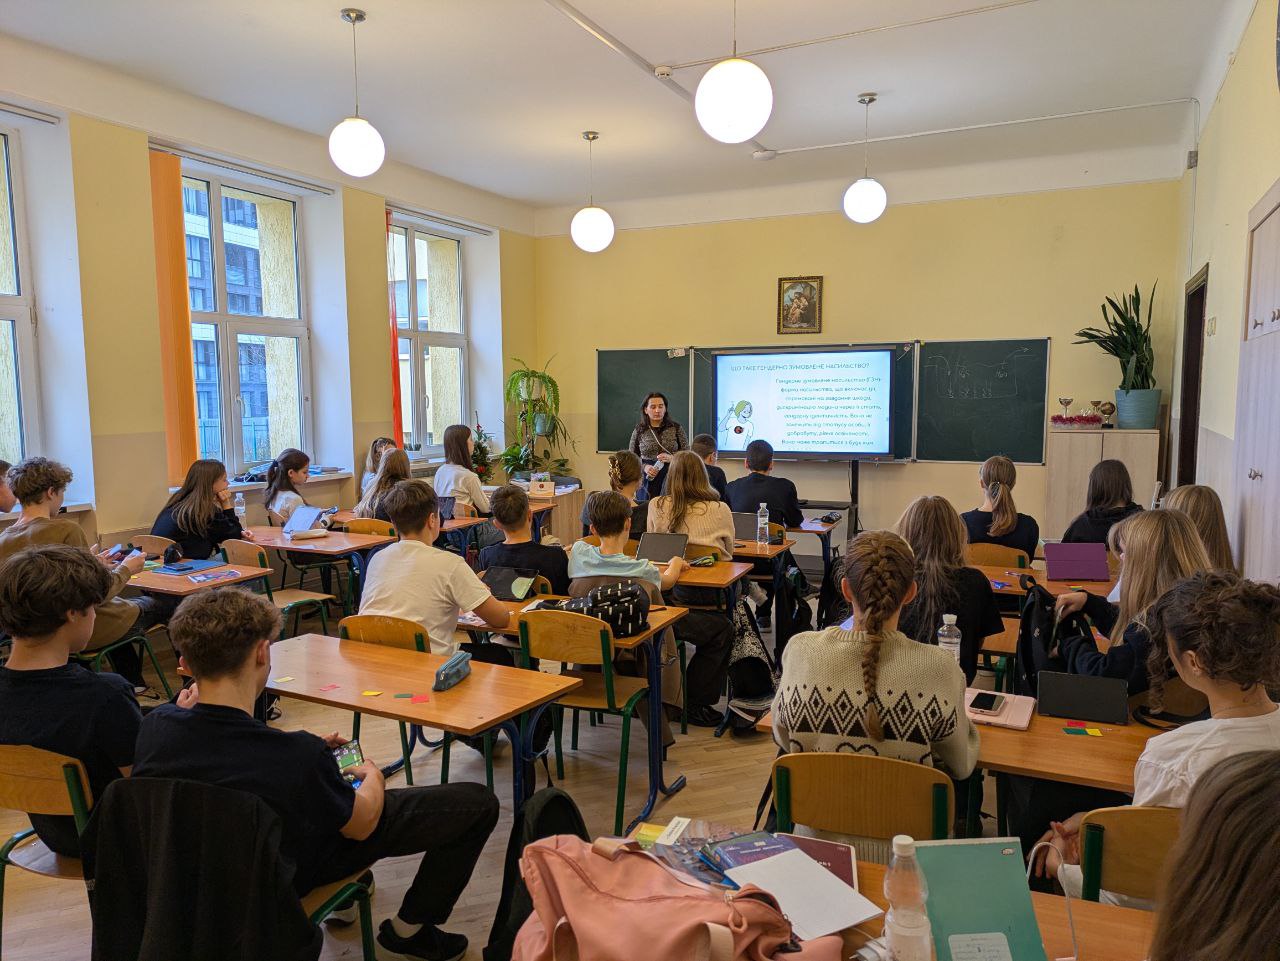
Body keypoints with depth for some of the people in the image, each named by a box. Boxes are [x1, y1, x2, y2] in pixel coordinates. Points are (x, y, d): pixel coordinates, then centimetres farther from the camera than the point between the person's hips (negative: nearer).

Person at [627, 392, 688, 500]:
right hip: (648, 482, 1)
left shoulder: (676, 428, 5)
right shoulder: (639, 430, 6)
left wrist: (672, 458, -14)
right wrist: (644, 467, -8)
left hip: (672, 479, -1)